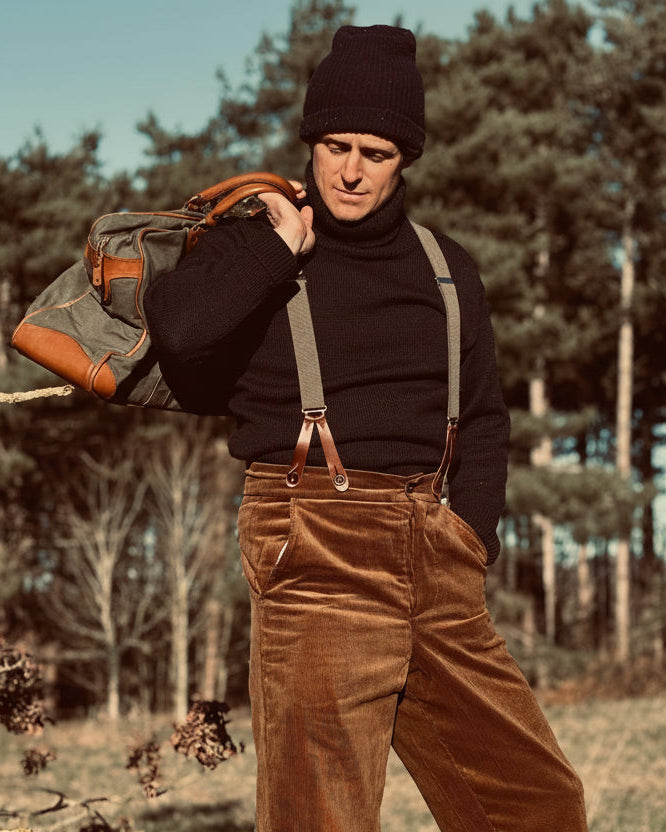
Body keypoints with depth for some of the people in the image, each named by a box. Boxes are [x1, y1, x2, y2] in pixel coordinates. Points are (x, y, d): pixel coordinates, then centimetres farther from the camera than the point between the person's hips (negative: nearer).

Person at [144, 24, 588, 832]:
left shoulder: (445, 267, 17)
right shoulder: (251, 249, 4)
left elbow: (482, 418, 21)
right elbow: (178, 330, -18)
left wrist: (469, 538, 7)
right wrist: (281, 246, -7)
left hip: (431, 560, 5)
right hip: (316, 551, -5)